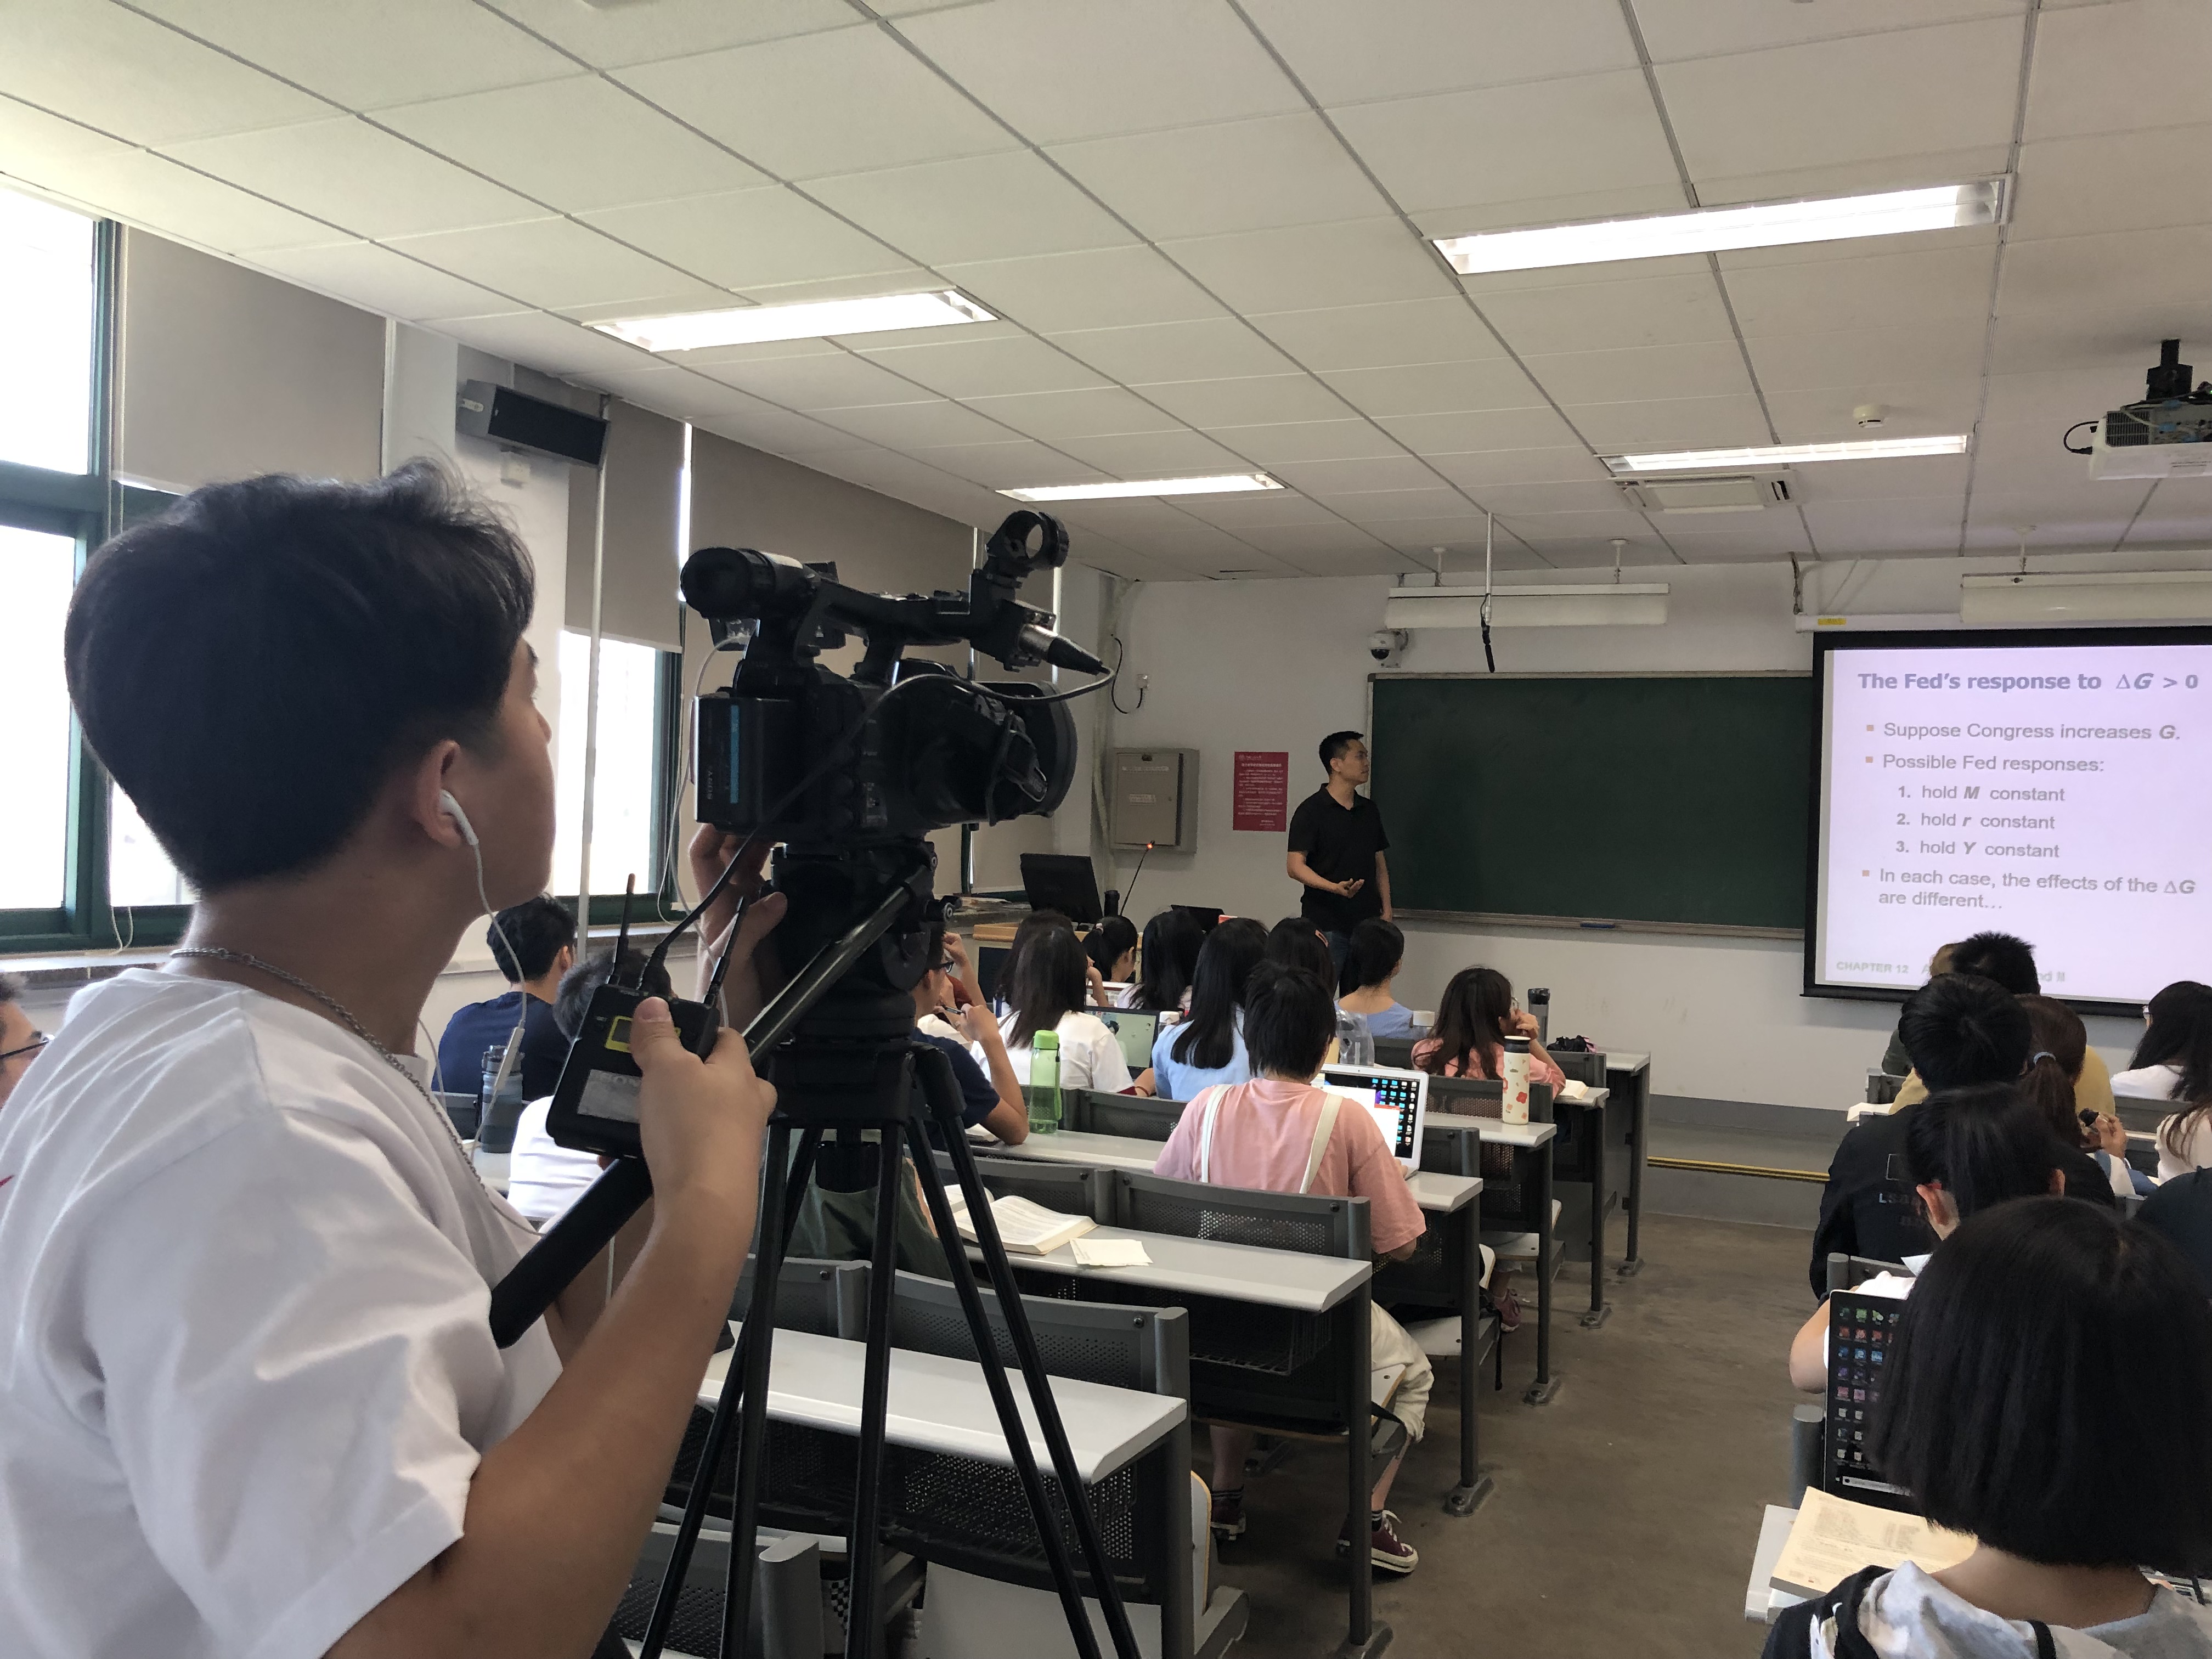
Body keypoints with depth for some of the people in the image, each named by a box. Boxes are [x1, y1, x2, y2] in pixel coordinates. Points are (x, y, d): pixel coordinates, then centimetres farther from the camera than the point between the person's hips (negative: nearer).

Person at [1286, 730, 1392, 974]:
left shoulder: (1370, 810, 15)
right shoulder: (1312, 810, -5)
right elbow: (1295, 866, -11)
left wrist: (1386, 911, 9)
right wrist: (1335, 887, -25)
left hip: (1367, 923, 6)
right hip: (1325, 924, -5)